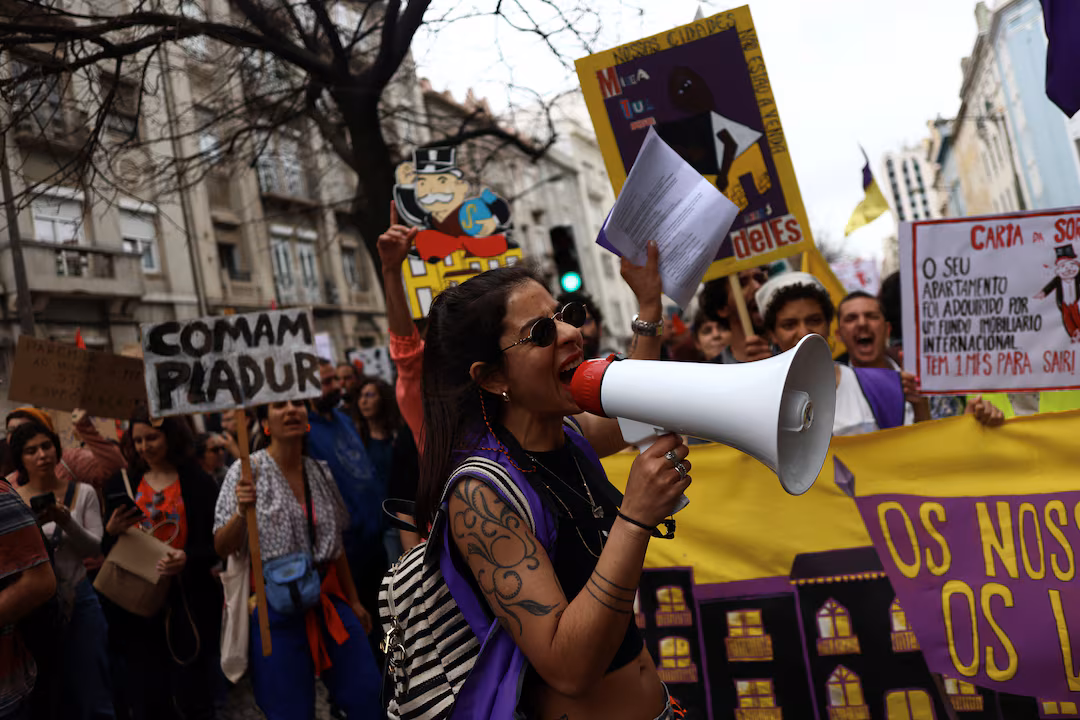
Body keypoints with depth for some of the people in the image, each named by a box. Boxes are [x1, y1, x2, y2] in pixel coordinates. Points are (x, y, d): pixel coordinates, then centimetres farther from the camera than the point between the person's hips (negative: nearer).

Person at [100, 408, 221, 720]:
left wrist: (188, 558, -22)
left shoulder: (199, 483, -2)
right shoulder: (121, 485, 9)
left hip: (188, 607, -3)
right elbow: (107, 550, 12)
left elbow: (216, 545, -3)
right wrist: (112, 531, -9)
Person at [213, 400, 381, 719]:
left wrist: (354, 601, 17)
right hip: (276, 606, -4)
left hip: (328, 598, 4)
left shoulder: (320, 471, 7)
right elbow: (223, 547, -8)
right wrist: (242, 511, -27)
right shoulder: (248, 471, -6)